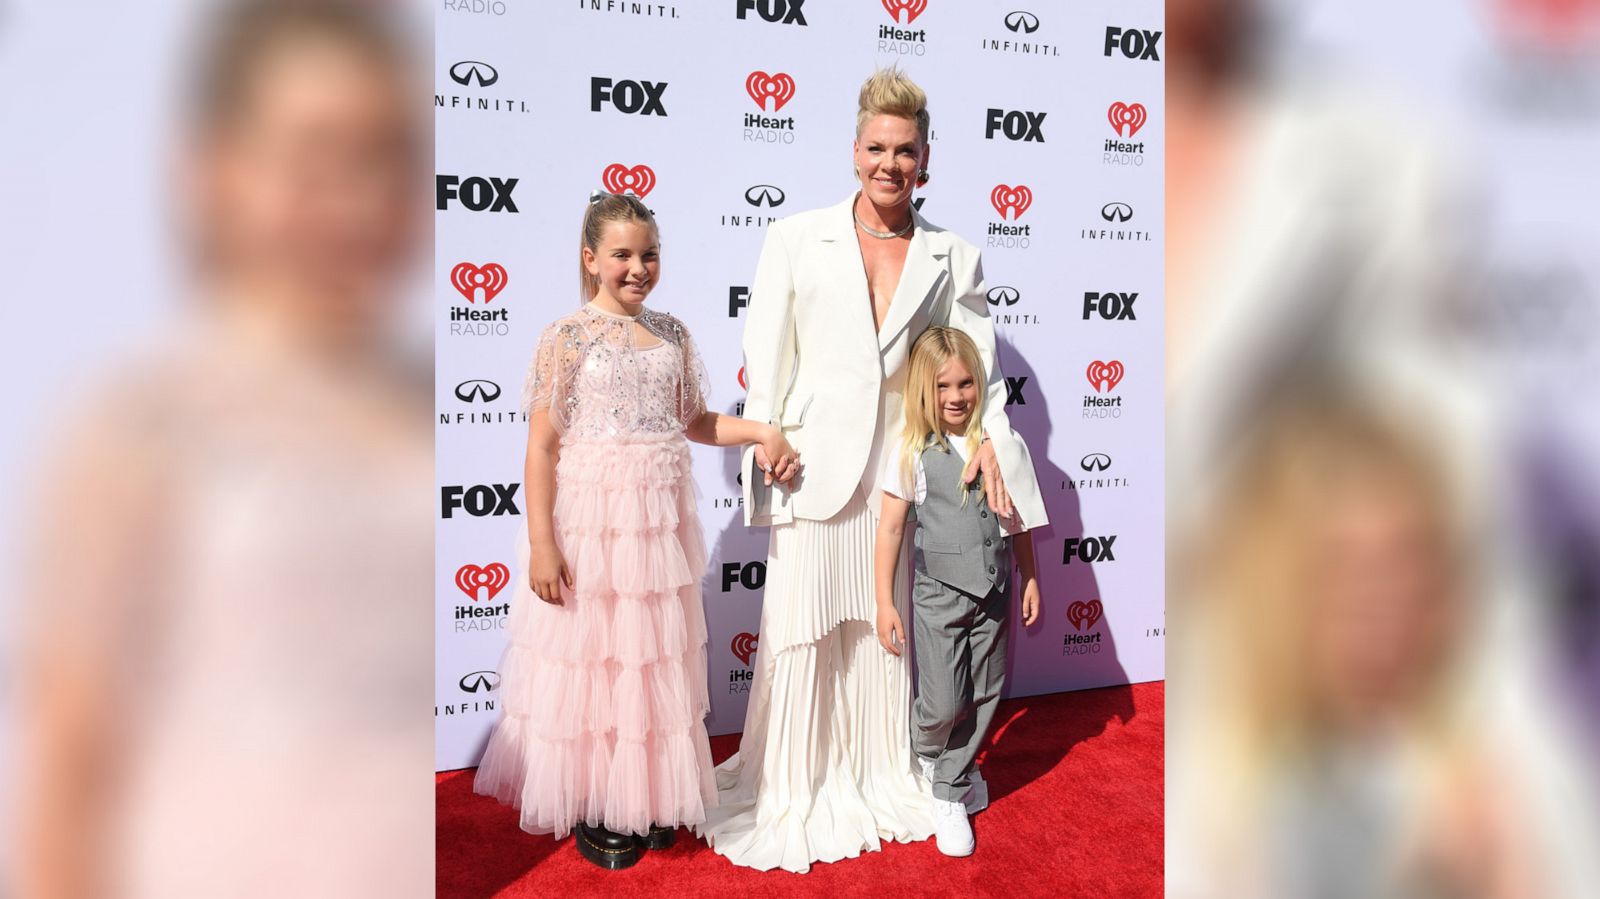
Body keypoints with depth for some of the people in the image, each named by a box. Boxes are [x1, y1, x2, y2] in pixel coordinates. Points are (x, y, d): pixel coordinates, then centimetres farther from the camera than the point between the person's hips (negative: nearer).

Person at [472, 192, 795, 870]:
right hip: (590, 520, -5)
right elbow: (542, 445, -10)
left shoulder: (672, 334, 7)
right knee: (590, 659, 5)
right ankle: (592, 811, 23)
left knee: (656, 663, 12)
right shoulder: (568, 335, -8)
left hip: (660, 520, 5)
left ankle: (646, 800, 29)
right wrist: (541, 543, -15)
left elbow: (693, 421, 19)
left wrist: (763, 430, 4)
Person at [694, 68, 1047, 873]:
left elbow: (978, 362, 3)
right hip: (814, 463, -2)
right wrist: (766, 438, -8)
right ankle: (790, 789, 22)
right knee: (800, 628, 4)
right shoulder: (796, 238, 2)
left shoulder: (953, 259, 6)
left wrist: (989, 437, -12)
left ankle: (878, 773, 32)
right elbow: (767, 352, 1)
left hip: (903, 468, 2)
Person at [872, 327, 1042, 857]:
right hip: (940, 593, -3)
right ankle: (925, 750, 33)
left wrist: (1030, 580, 11)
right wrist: (885, 603, -6)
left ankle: (950, 792, 31)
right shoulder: (911, 452, -9)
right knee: (944, 704, -3)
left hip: (994, 591, 3)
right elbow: (890, 529, -6)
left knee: (985, 697, 11)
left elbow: (1018, 520, 8)